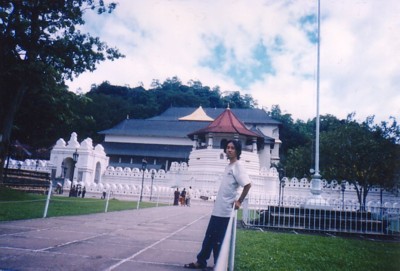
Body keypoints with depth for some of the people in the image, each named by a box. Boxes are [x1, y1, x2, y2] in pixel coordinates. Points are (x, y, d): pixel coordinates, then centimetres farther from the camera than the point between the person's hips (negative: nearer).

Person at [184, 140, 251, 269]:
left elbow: (248, 184, -22)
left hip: (225, 211, -9)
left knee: (218, 240, 0)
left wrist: (239, 201, -17)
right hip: (217, 209, 9)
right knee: (209, 237, 15)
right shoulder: (228, 166, 14)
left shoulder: (238, 167, -13)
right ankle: (201, 261, 25)